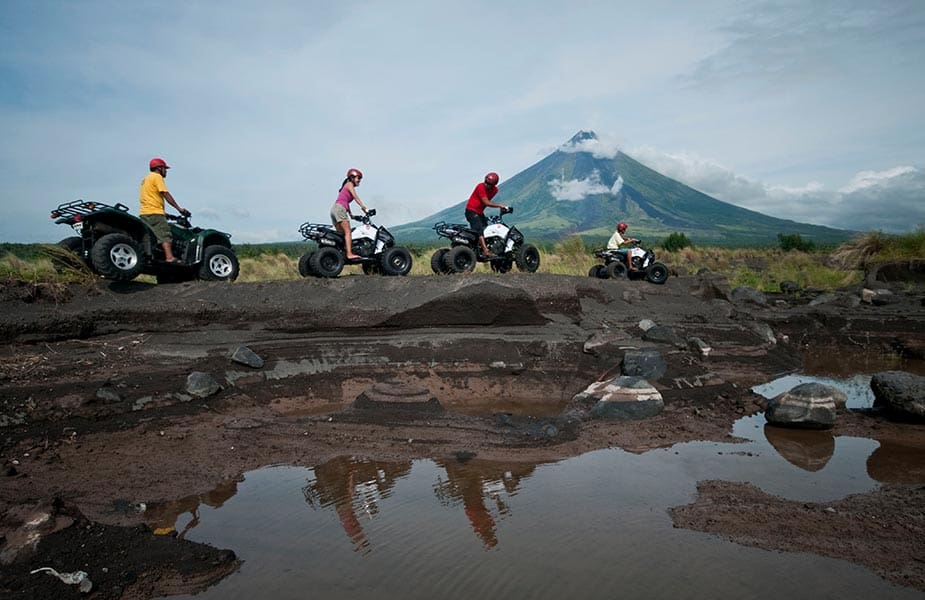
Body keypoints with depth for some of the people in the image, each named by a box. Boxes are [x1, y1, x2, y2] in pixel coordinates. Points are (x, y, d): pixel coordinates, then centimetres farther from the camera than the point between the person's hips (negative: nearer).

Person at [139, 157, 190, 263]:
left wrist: (163, 213, 25)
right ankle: (170, 258, -29)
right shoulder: (157, 177, -2)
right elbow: (166, 195, -11)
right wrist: (179, 208, -12)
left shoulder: (145, 179, 28)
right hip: (155, 212, -10)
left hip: (144, 213, 10)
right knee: (165, 235, -17)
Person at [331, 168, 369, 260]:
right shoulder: (349, 184, 4)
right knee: (348, 232, -16)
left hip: (334, 209, 9)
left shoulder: (346, 187, 30)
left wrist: (350, 214, 24)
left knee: (341, 233, 7)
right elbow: (355, 197, -8)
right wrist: (363, 207, -15)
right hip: (339, 208, -9)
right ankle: (349, 253, -26)